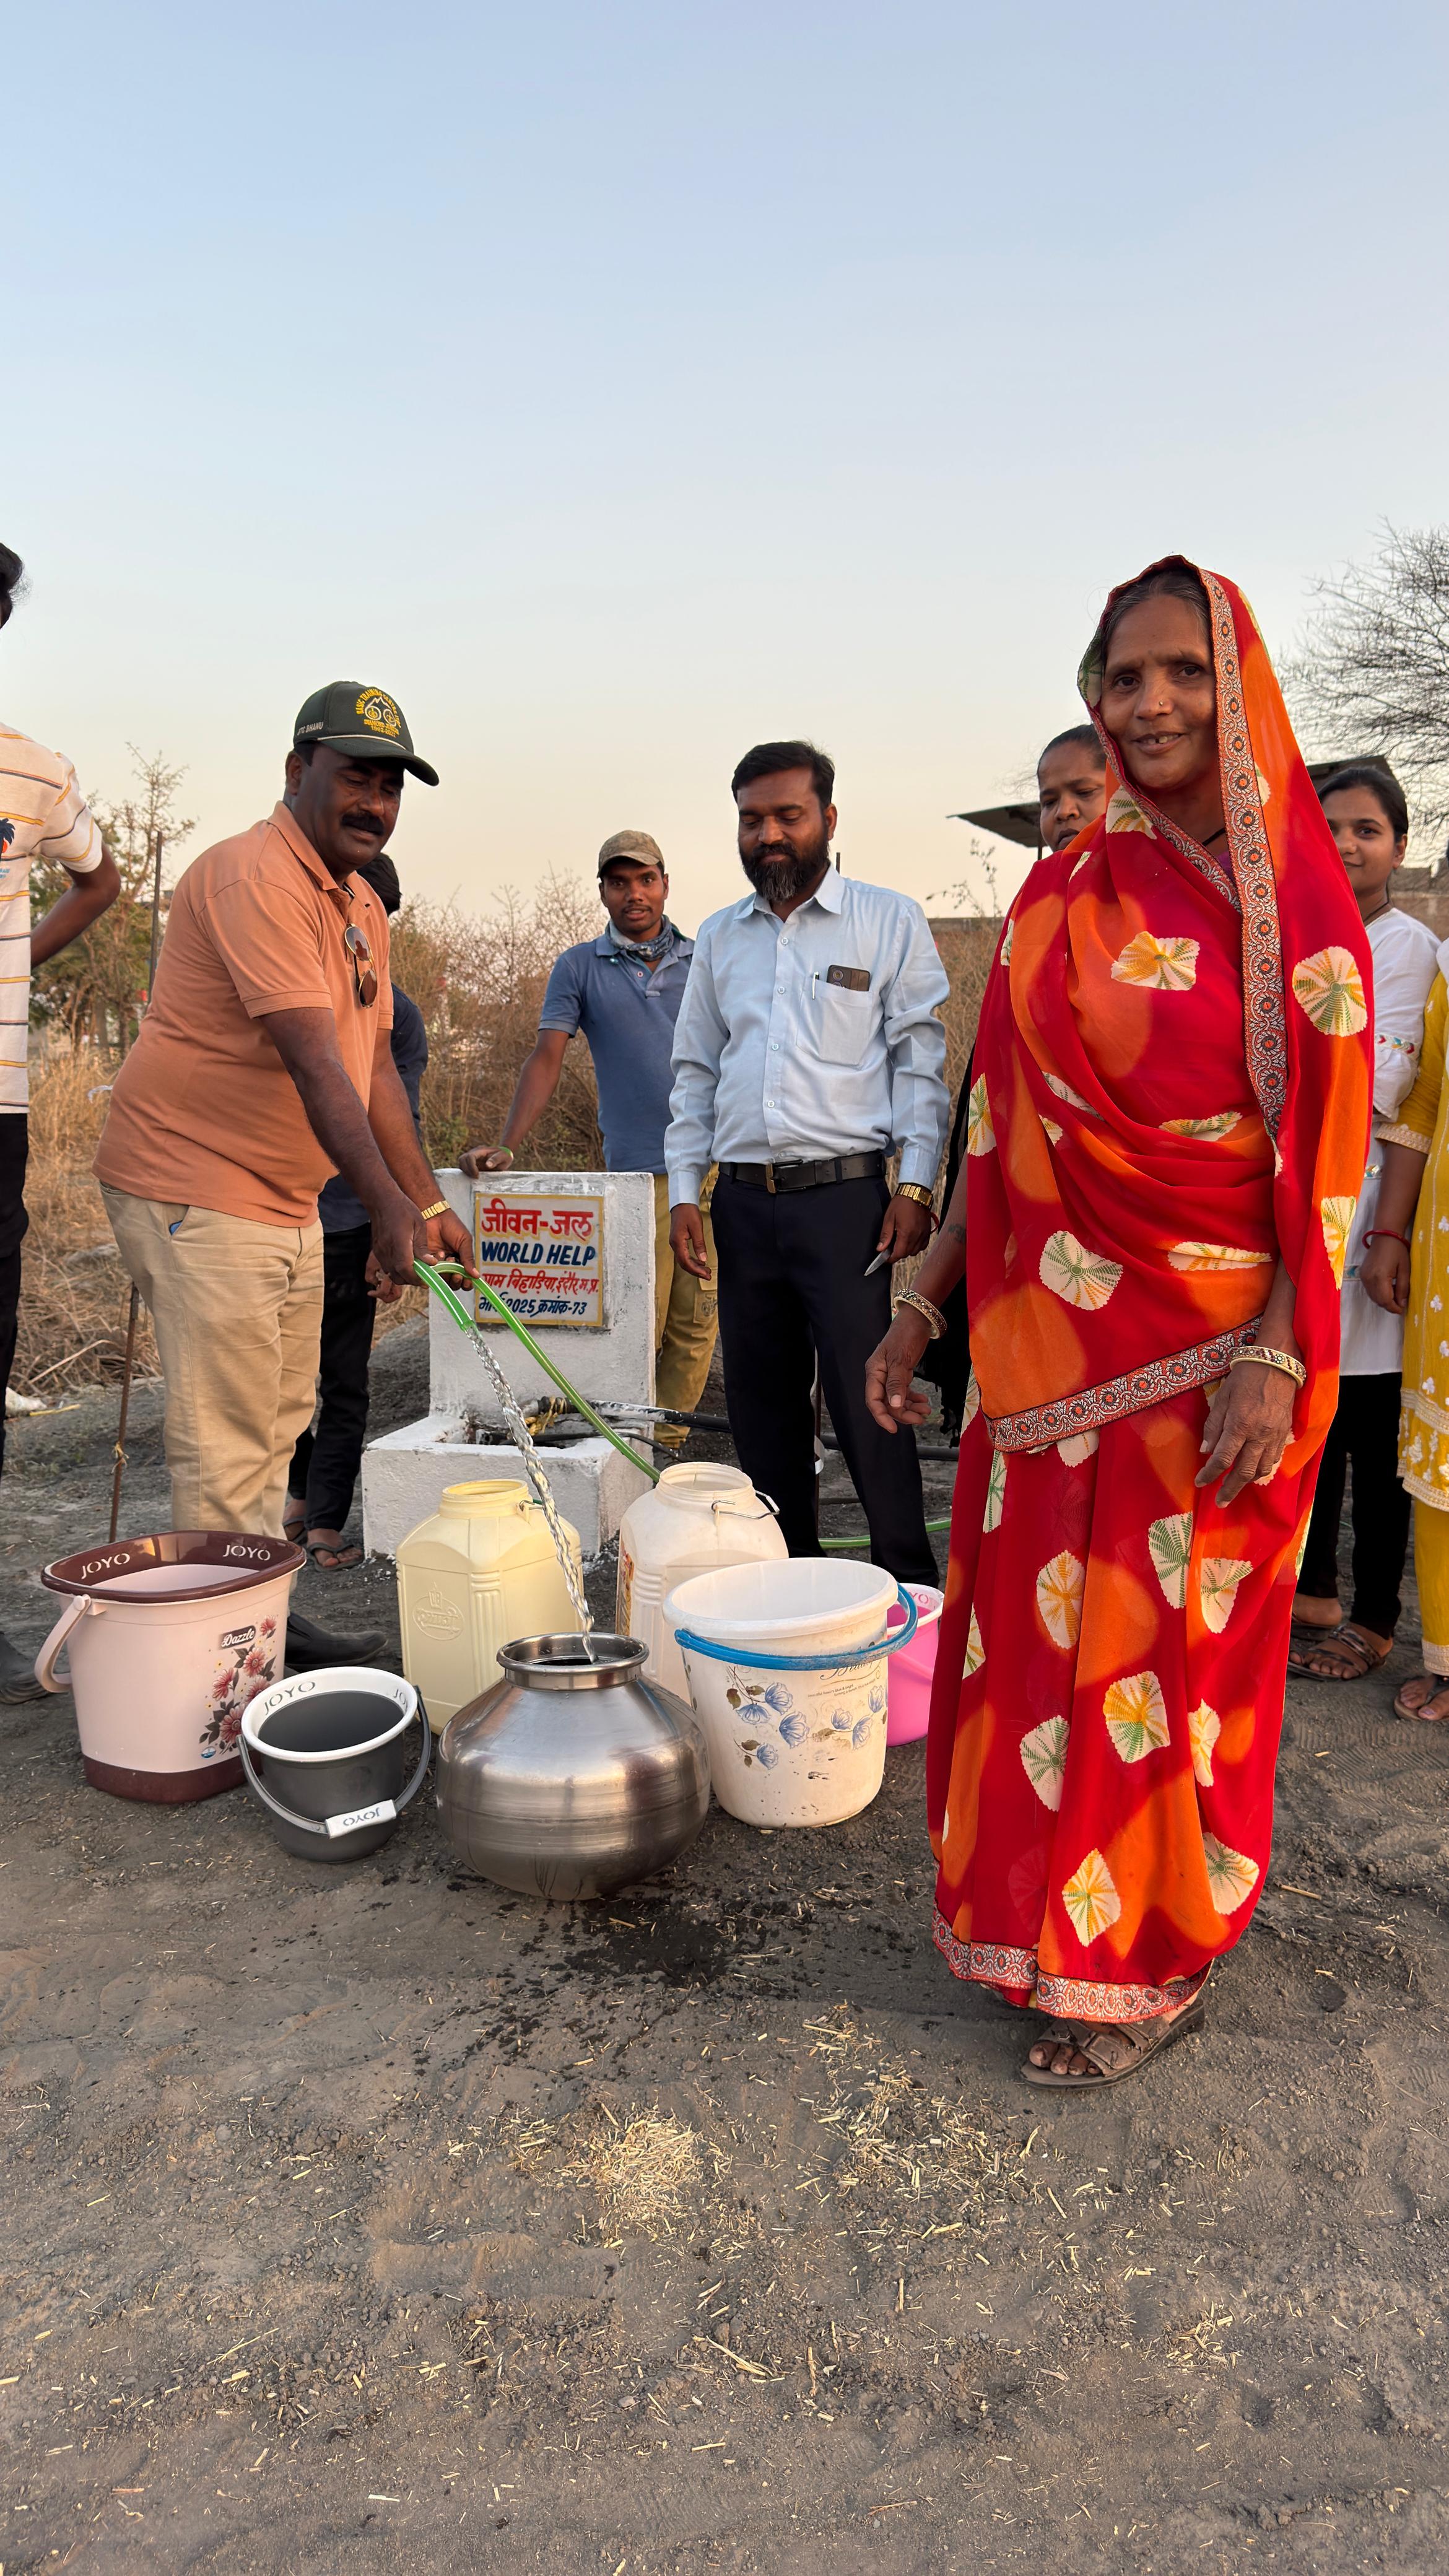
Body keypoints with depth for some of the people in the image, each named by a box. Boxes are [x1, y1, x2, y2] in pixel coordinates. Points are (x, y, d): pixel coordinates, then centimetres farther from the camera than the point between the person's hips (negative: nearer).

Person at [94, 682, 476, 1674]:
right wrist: (389, 1206, -37)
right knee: (226, 1444, -5)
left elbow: (374, 1069, 12)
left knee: (279, 1425, 17)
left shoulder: (363, 907, 13)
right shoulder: (254, 876, -18)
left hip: (287, 1202, 10)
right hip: (198, 1193, -10)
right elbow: (314, 1066, -29)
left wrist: (430, 1202, 7)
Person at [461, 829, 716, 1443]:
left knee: (696, 1323, 4)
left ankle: (668, 1444, 17)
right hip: (637, 1170, -2)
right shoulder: (580, 967, 6)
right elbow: (547, 1058, 0)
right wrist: (506, 1146, -13)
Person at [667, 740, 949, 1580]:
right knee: (763, 1407, 9)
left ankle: (912, 1585, 6)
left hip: (845, 1195, -4)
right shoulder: (719, 937, 16)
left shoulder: (890, 921, 4)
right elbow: (696, 1072, 18)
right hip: (742, 1201, 5)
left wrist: (916, 1186, -9)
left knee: (866, 1400, -7)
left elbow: (921, 1061, 0)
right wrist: (685, 1190, 9)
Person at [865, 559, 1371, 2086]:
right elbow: (1001, 1127, 10)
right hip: (1049, 1337, 4)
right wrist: (924, 1304, 8)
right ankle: (1049, 1920, 34)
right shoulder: (1060, 898, 8)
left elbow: (1327, 1150, -8)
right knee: (1037, 1635, 11)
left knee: (1168, 1652, 7)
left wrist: (1278, 1361, -17)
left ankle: (1153, 1968, 28)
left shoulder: (1293, 902, -4)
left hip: (1207, 1350, -4)